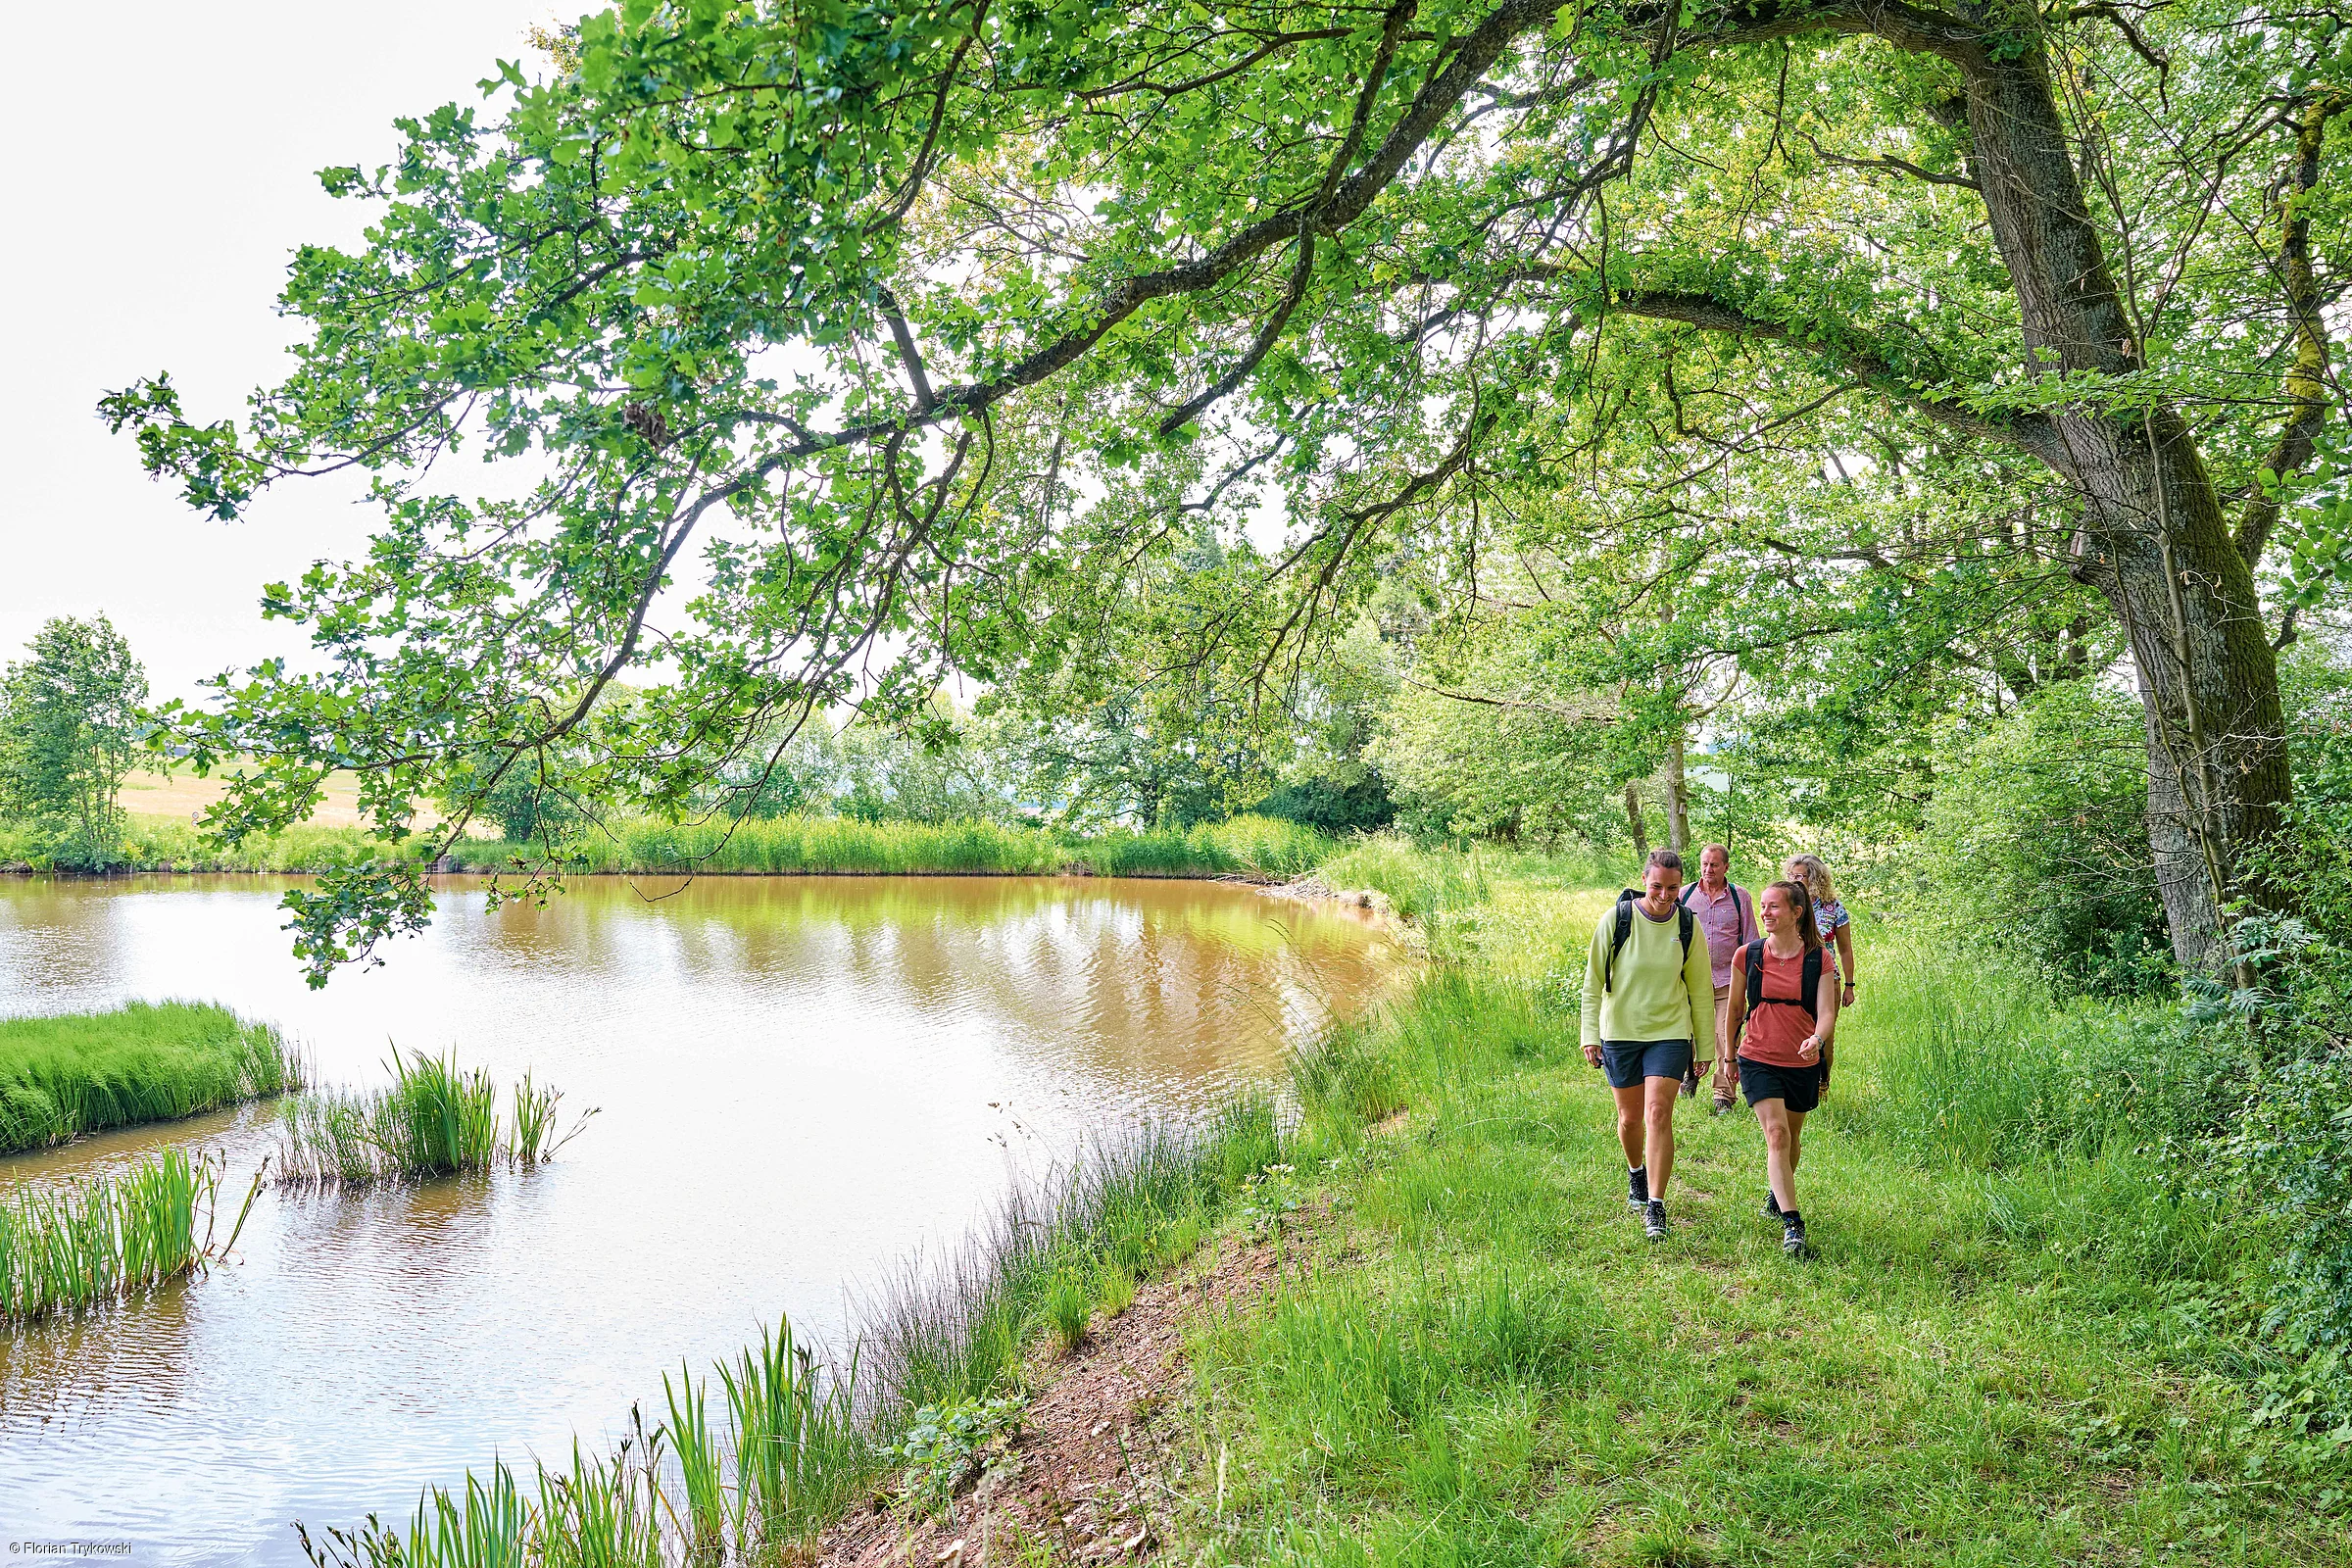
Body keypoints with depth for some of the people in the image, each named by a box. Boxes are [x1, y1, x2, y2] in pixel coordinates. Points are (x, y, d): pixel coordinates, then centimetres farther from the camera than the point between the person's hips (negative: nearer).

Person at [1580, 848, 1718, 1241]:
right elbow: (1593, 980, -2)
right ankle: (1635, 1171, 43)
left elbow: (1701, 990, 6)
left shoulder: (1687, 925, -4)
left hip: (1670, 1033, 0)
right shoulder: (1616, 919, -9)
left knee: (1658, 1113, -14)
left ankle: (1655, 1208, -7)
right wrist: (1590, 1034, -7)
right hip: (1620, 1032, 0)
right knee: (1630, 1117, 11)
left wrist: (1706, 1046, 8)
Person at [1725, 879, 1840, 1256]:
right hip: (1759, 1061, -1)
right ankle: (1792, 1224, -16)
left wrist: (1817, 1039, -31)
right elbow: (1735, 1009, 9)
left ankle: (1776, 1191, 45)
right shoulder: (1747, 956, -3)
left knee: (1792, 1137, 17)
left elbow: (1826, 1012, -10)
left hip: (1803, 1063, 1)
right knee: (1776, 1134, -15)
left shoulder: (1818, 959, -4)